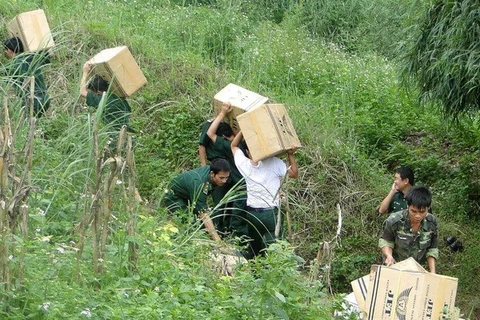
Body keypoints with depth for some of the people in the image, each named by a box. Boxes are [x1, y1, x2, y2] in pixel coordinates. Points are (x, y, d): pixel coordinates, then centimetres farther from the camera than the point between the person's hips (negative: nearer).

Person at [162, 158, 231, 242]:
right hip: (174, 198, -8)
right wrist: (217, 240, -48)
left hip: (187, 197, 8)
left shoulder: (211, 169, -18)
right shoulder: (199, 184, -42)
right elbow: (203, 214, -43)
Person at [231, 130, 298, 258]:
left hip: (251, 213, 4)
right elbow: (294, 173, -2)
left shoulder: (244, 164, -1)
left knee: (254, 248, 16)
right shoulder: (273, 163, -10)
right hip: (271, 212, -3)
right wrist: (290, 154, 1)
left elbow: (234, 145, 16)